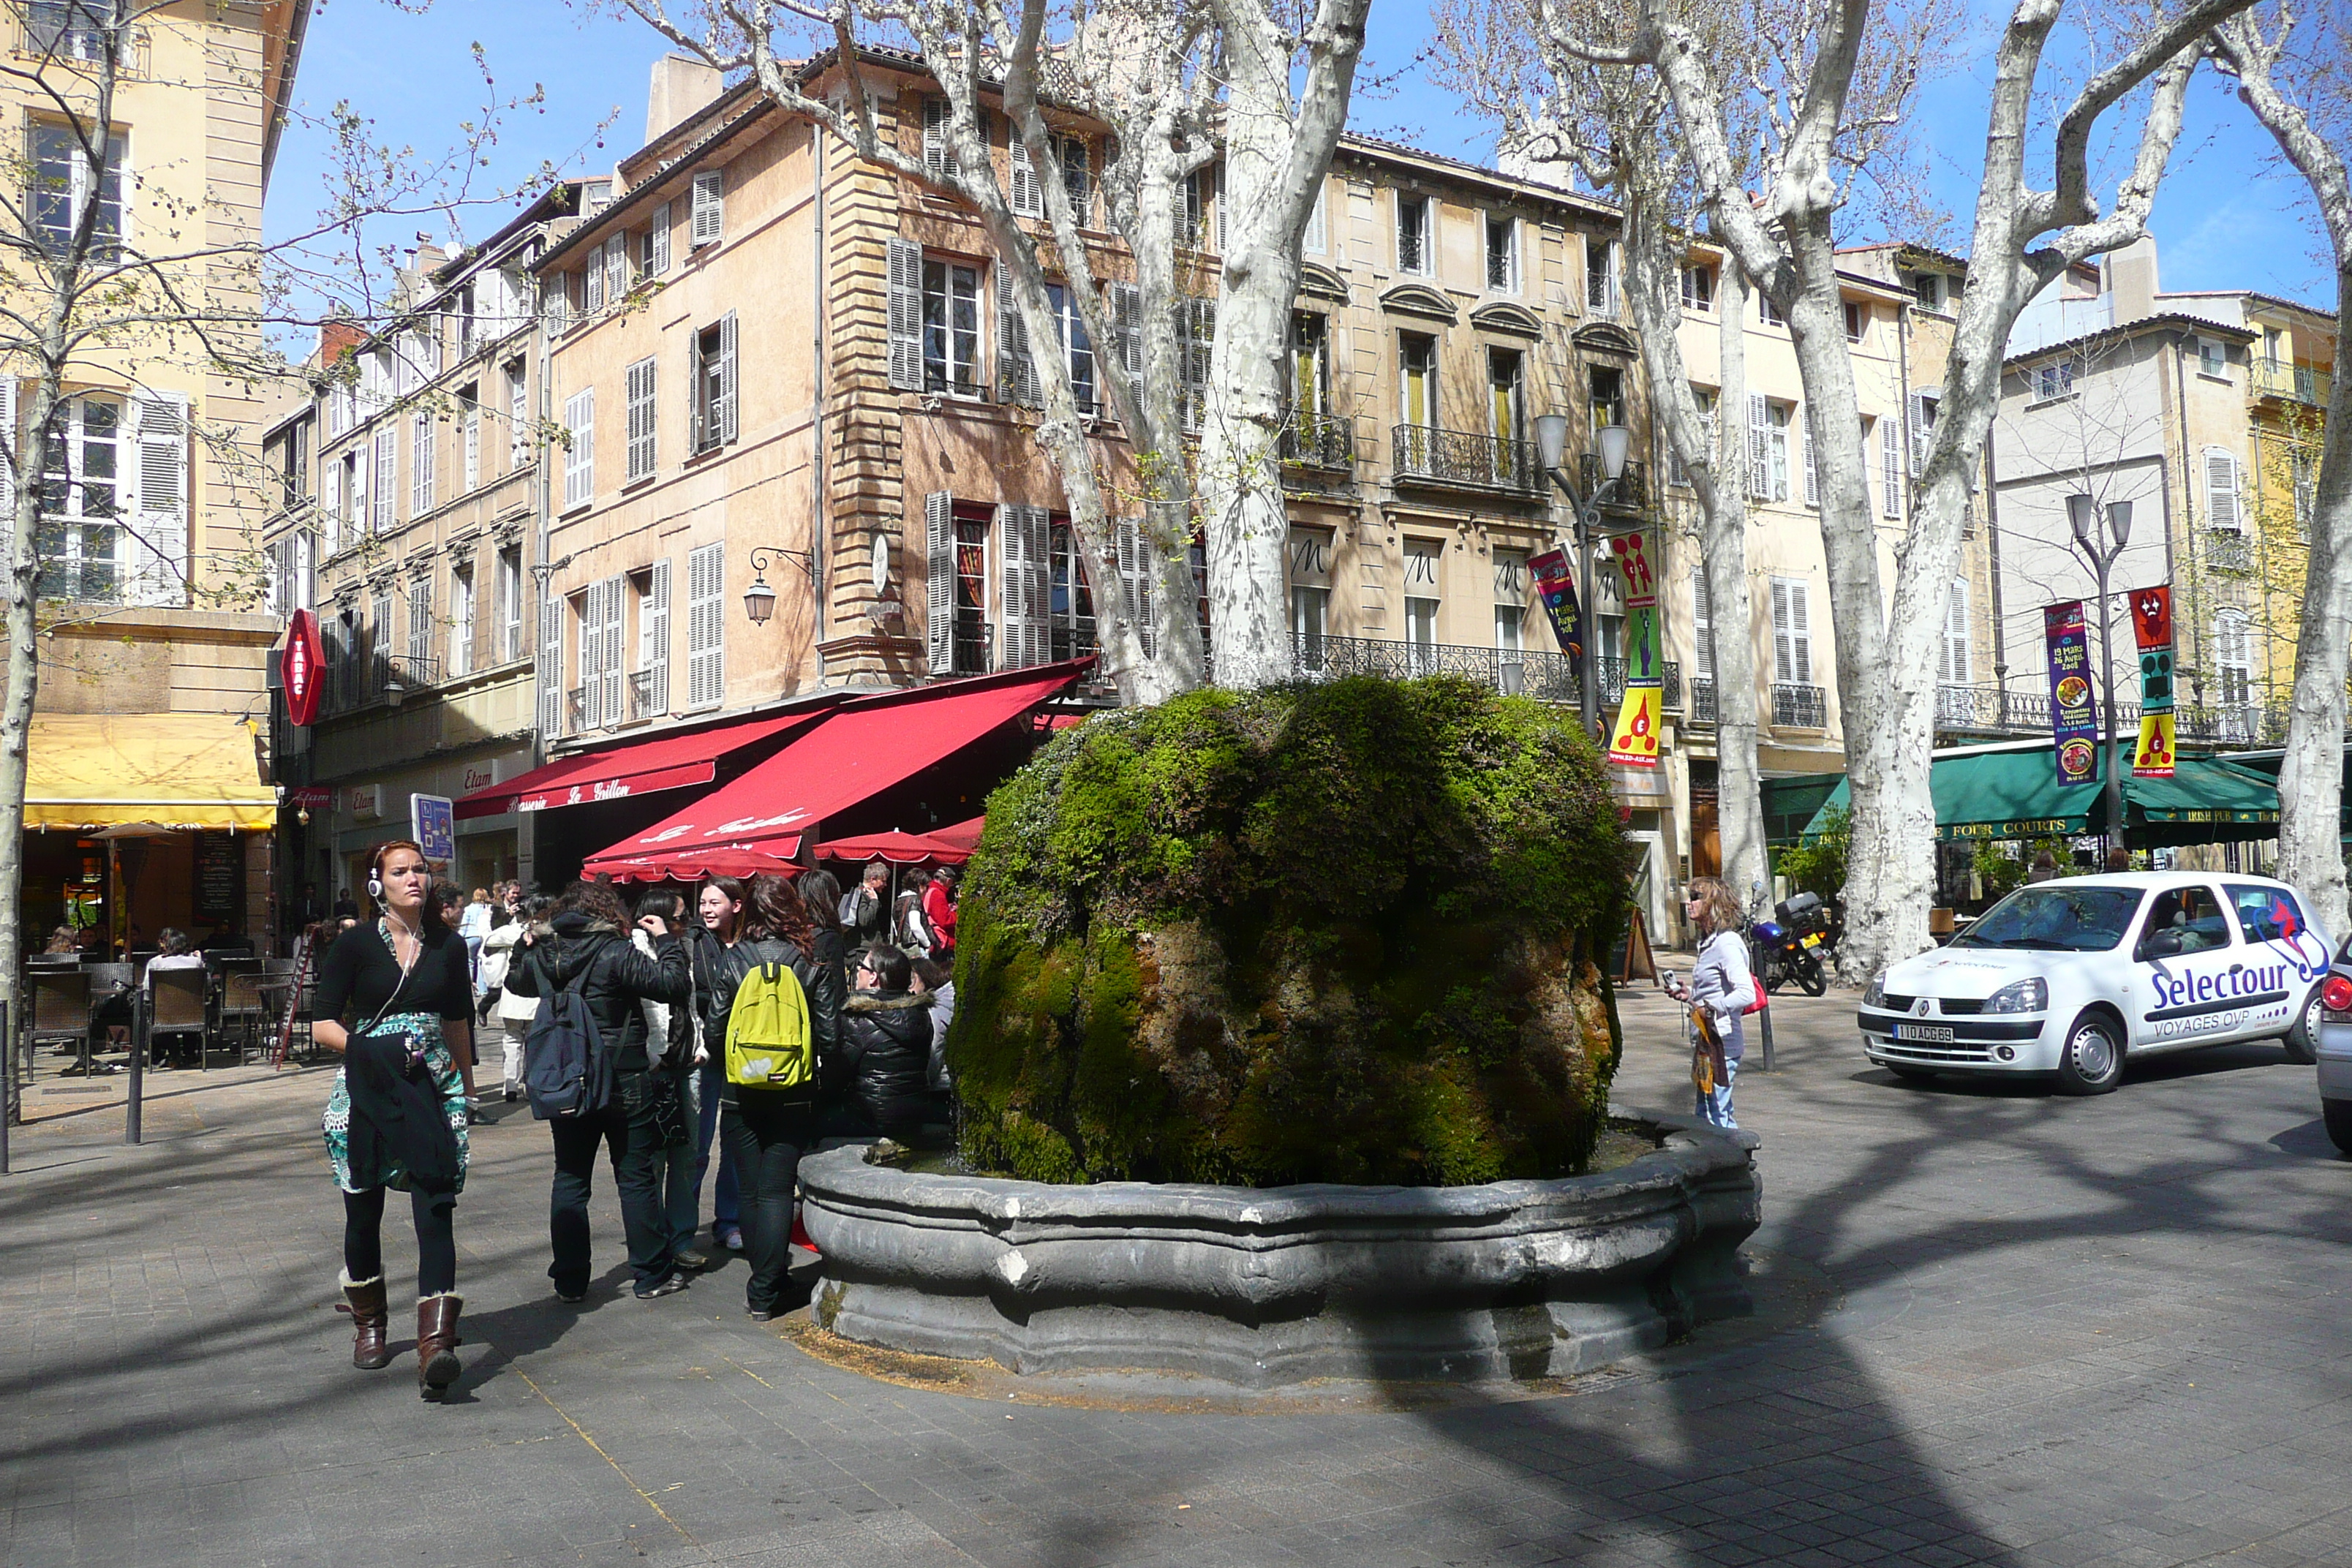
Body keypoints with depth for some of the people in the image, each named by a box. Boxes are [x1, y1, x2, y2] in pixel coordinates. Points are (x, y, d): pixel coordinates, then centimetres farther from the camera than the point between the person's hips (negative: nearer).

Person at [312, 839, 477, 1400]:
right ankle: (368, 1322, 34)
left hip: (435, 1090, 1)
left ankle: (436, 1341, -21)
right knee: (364, 1210, 11)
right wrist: (374, 1049, -16)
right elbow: (323, 1025, -2)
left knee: (436, 1208, -12)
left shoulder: (448, 946, 7)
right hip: (368, 1091, 0)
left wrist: (465, 1082, 21)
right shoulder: (356, 945, 0)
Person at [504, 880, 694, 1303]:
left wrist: (523, 949, 31)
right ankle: (653, 1275, 12)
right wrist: (667, 940, -7)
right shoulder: (616, 954, -16)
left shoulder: (540, 955, 2)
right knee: (637, 1179, 6)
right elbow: (673, 986, -19)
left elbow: (515, 982, 23)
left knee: (569, 1180, 13)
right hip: (624, 1084, -4)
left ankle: (569, 1281, 15)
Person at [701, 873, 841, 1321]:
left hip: (742, 1095, 1)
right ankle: (765, 1294, 1)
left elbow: (715, 1035, -4)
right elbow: (829, 1039, -6)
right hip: (794, 1097, -1)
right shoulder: (815, 965, -7)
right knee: (777, 1192, 3)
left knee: (752, 1191, 13)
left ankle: (766, 1281, 23)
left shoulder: (730, 961, -6)